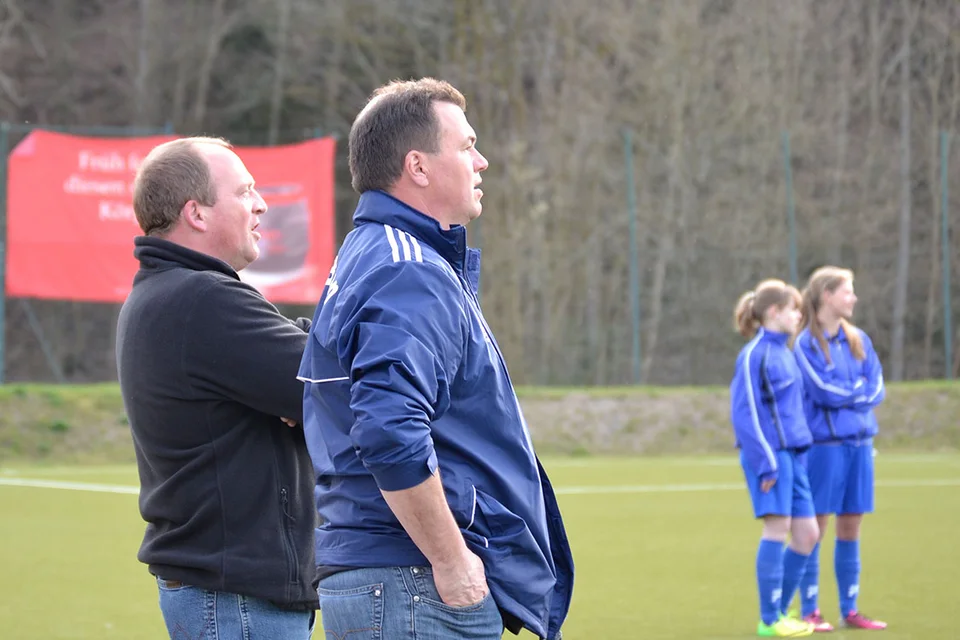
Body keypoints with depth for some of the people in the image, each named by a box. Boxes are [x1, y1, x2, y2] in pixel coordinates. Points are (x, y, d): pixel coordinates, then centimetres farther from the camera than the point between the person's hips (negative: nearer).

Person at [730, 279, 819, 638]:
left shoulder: (784, 353, 16)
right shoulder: (755, 355, -9)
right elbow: (744, 413, -13)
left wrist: (798, 453, 17)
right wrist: (765, 461, -16)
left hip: (792, 453, 8)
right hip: (770, 452, -8)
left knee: (807, 534, 5)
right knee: (777, 528, -9)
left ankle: (778, 611, 15)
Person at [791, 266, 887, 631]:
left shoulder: (859, 340, 11)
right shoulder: (807, 344, -6)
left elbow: (877, 389, 5)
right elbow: (825, 390, -14)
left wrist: (847, 394, -10)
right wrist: (860, 390, -1)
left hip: (860, 441, 6)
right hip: (824, 442, -6)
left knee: (851, 529, 8)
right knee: (815, 528, -2)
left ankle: (849, 610, 14)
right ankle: (809, 611, 3)